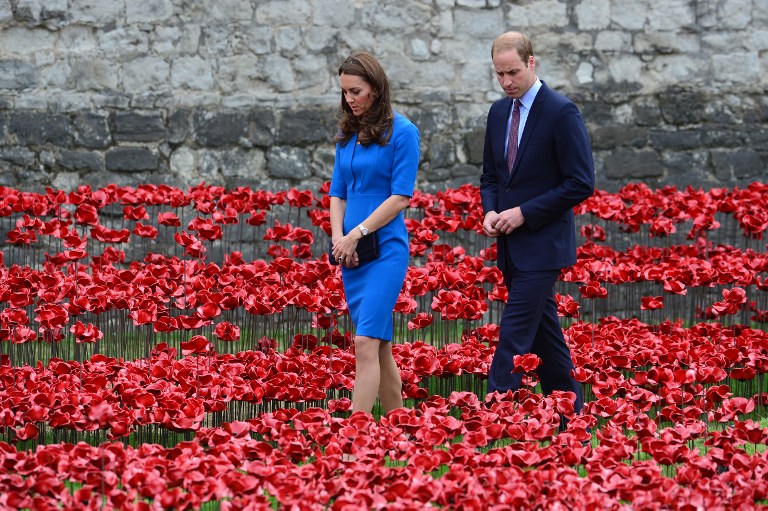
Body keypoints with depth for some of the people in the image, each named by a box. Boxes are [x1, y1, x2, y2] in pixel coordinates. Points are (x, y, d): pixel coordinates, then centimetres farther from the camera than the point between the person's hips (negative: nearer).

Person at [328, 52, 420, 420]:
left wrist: (357, 234, -14)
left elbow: (401, 196, -12)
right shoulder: (347, 135, 12)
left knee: (366, 343, -15)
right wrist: (338, 237, -3)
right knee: (380, 346, 11)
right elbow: (337, 193, 14)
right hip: (351, 251, 7)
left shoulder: (402, 133, -7)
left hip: (385, 248, -7)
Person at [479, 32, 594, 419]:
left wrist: (524, 212, -17)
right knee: (543, 332, 13)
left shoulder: (562, 113, -12)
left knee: (513, 335, -12)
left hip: (542, 245, -8)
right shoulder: (499, 112, 11)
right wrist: (490, 211, -1)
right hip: (511, 244, 8)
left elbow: (581, 184, -14)